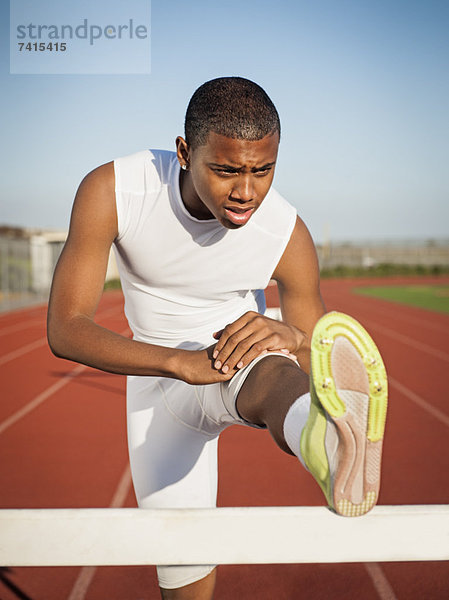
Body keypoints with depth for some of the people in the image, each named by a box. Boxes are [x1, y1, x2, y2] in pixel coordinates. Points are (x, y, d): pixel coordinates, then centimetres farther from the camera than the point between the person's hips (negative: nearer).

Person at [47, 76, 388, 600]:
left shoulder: (288, 237, -24)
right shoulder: (110, 190, -25)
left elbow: (321, 363, -14)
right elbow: (64, 330, -27)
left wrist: (292, 337, -40)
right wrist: (181, 362, -43)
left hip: (237, 354, -1)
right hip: (157, 372, 1)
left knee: (265, 371, -40)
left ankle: (326, 441, -72)